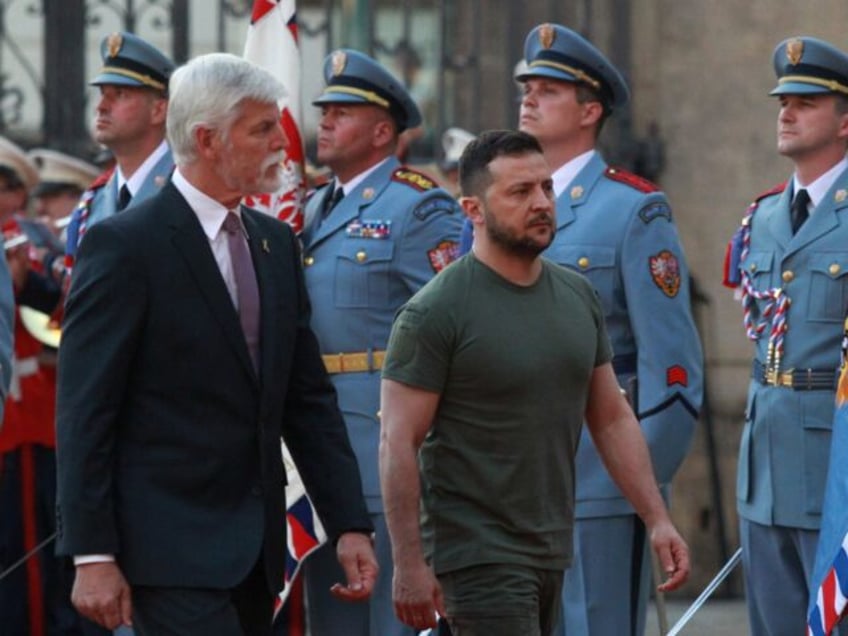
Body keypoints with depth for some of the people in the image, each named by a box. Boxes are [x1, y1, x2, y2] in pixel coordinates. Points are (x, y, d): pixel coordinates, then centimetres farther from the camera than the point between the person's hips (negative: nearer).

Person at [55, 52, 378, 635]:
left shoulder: (275, 243, 14)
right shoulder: (124, 245, -9)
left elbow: (309, 398, 15)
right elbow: (84, 413, -11)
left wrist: (349, 524, 6)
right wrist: (93, 557, -15)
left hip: (256, 549, 7)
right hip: (170, 552, -7)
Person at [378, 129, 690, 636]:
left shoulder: (578, 297, 9)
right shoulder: (435, 313, -11)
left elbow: (613, 419, 14)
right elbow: (399, 444, -13)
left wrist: (658, 519, 7)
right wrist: (409, 565, -17)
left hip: (552, 553, 7)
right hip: (479, 553, -7)